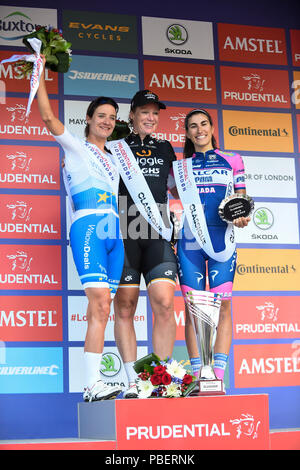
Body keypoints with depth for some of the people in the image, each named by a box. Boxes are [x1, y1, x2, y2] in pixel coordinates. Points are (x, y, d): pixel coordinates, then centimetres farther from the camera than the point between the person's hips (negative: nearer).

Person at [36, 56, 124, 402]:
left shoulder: (112, 160, 28)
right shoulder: (75, 147, 11)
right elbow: (48, 117, -2)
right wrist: (40, 74, -1)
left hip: (113, 231, 6)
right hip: (87, 227, -6)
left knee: (100, 308, 0)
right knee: (100, 305, -19)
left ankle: (92, 382, 1)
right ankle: (91, 385, -21)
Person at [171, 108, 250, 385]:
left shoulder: (232, 161, 12)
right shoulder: (180, 166, 14)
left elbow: (242, 199, 13)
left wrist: (243, 215, -6)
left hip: (222, 239, -1)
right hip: (190, 240, 1)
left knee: (223, 305, -5)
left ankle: (218, 376, -3)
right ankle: (197, 376, 2)